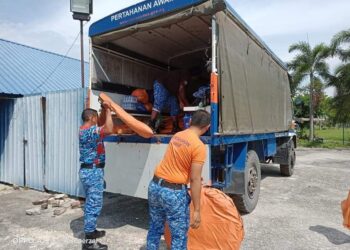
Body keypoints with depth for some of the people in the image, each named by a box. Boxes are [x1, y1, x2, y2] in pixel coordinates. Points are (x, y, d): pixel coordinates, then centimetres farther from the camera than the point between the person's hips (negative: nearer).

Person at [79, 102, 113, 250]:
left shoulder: (84, 130, 12)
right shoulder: (91, 131, -19)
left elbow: (101, 123, 24)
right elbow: (109, 129, -35)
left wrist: (104, 110, 9)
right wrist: (108, 110, -21)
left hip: (87, 170, 11)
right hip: (93, 171, -11)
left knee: (90, 204, 20)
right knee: (94, 205, -4)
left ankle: (91, 231, 33)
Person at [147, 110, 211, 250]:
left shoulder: (176, 136, 8)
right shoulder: (199, 147, -15)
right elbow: (194, 180, -17)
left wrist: (195, 177, 37)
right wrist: (197, 210, -10)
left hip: (155, 186, 8)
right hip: (174, 192, -7)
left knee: (155, 229, 22)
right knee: (179, 236, 9)